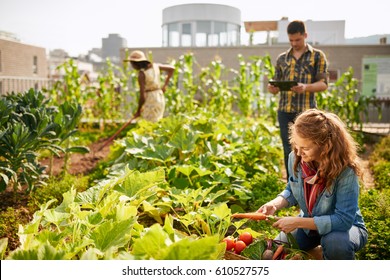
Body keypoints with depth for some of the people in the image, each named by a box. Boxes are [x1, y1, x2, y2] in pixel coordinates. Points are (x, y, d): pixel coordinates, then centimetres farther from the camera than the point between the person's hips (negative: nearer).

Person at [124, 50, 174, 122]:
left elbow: (142, 96, -19)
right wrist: (165, 85, 16)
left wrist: (138, 111, -5)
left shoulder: (141, 74, -18)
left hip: (149, 102, -8)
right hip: (160, 99, 8)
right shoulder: (155, 66, 1)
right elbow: (171, 68, 13)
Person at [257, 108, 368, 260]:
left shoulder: (346, 171, -32)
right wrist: (275, 204, -18)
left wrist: (297, 222, -34)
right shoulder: (295, 158, -16)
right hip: (309, 222, 5)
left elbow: (343, 219, -32)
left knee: (335, 243, -38)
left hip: (344, 226, -5)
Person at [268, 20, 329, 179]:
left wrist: (306, 87, -22)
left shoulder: (317, 56, 5)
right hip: (285, 111, 3)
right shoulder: (282, 58, 14)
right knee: (289, 152, 7)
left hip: (307, 112, -3)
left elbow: (324, 84, -2)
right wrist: (272, 88, -10)